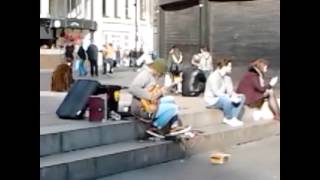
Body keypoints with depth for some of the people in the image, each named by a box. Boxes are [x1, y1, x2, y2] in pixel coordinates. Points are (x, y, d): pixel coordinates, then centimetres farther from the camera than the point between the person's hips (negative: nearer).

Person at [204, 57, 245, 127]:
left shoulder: (227, 77, 7)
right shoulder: (214, 76, -19)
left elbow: (230, 90, 4)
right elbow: (216, 92, -27)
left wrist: (235, 95, -19)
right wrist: (230, 97, -30)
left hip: (224, 99, 9)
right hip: (212, 100, -8)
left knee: (242, 97, -8)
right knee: (226, 99, -38)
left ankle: (233, 118, -16)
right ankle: (229, 119, -17)